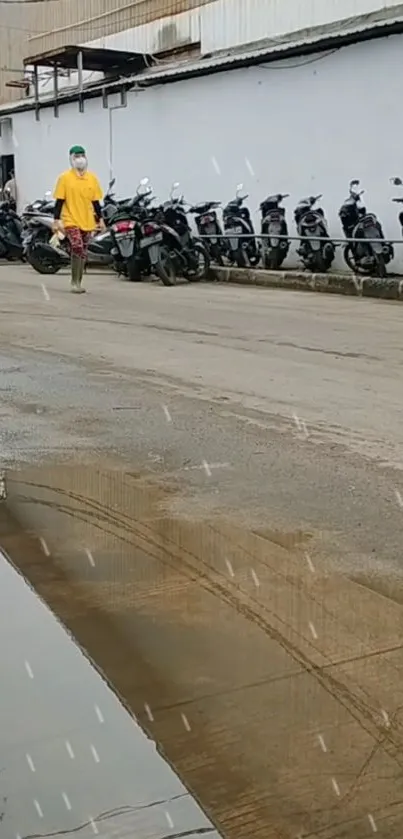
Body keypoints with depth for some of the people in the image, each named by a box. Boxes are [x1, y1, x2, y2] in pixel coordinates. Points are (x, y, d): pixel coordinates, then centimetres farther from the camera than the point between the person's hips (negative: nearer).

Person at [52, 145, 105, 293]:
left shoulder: (92, 178, 7)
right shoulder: (65, 178, -2)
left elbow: (95, 201, 12)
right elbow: (59, 201, -3)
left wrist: (100, 219, 8)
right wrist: (57, 220, -9)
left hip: (87, 221, 4)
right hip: (71, 220, -4)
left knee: (83, 253, 8)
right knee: (77, 248, -21)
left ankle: (78, 282, 18)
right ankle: (75, 282, -11)